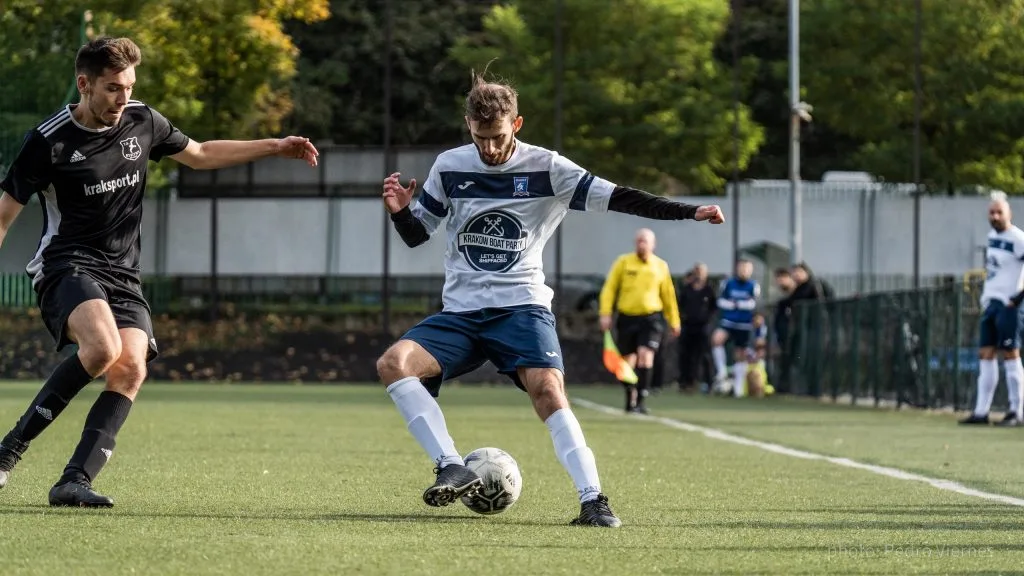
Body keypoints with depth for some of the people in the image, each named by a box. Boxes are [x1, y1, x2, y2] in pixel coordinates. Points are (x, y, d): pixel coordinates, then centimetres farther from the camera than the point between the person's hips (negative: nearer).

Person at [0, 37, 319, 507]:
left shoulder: (141, 122, 6)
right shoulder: (48, 141, -9)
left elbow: (200, 154, 24)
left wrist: (274, 147, 19)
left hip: (122, 277, 6)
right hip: (67, 268, -5)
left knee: (131, 367, -21)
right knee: (103, 348, -33)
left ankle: (73, 482, -23)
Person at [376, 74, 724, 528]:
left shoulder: (546, 168, -2)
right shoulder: (449, 167, 5)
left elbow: (617, 198, -6)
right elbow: (415, 234, 15)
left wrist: (690, 213, -17)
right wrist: (399, 211, -9)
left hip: (522, 307, -3)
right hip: (460, 313, 3)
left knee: (547, 389, -28)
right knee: (393, 363, -22)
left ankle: (592, 499, -27)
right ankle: (454, 470, -23)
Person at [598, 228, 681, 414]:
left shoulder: (661, 266, 6)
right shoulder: (623, 262, 3)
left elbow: (668, 295, 14)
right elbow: (609, 288, 2)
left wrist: (674, 321, 17)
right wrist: (605, 314, -8)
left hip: (651, 318, -1)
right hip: (627, 318, 1)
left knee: (645, 355, -19)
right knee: (628, 362, 7)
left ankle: (641, 400, -18)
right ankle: (630, 399, 25)